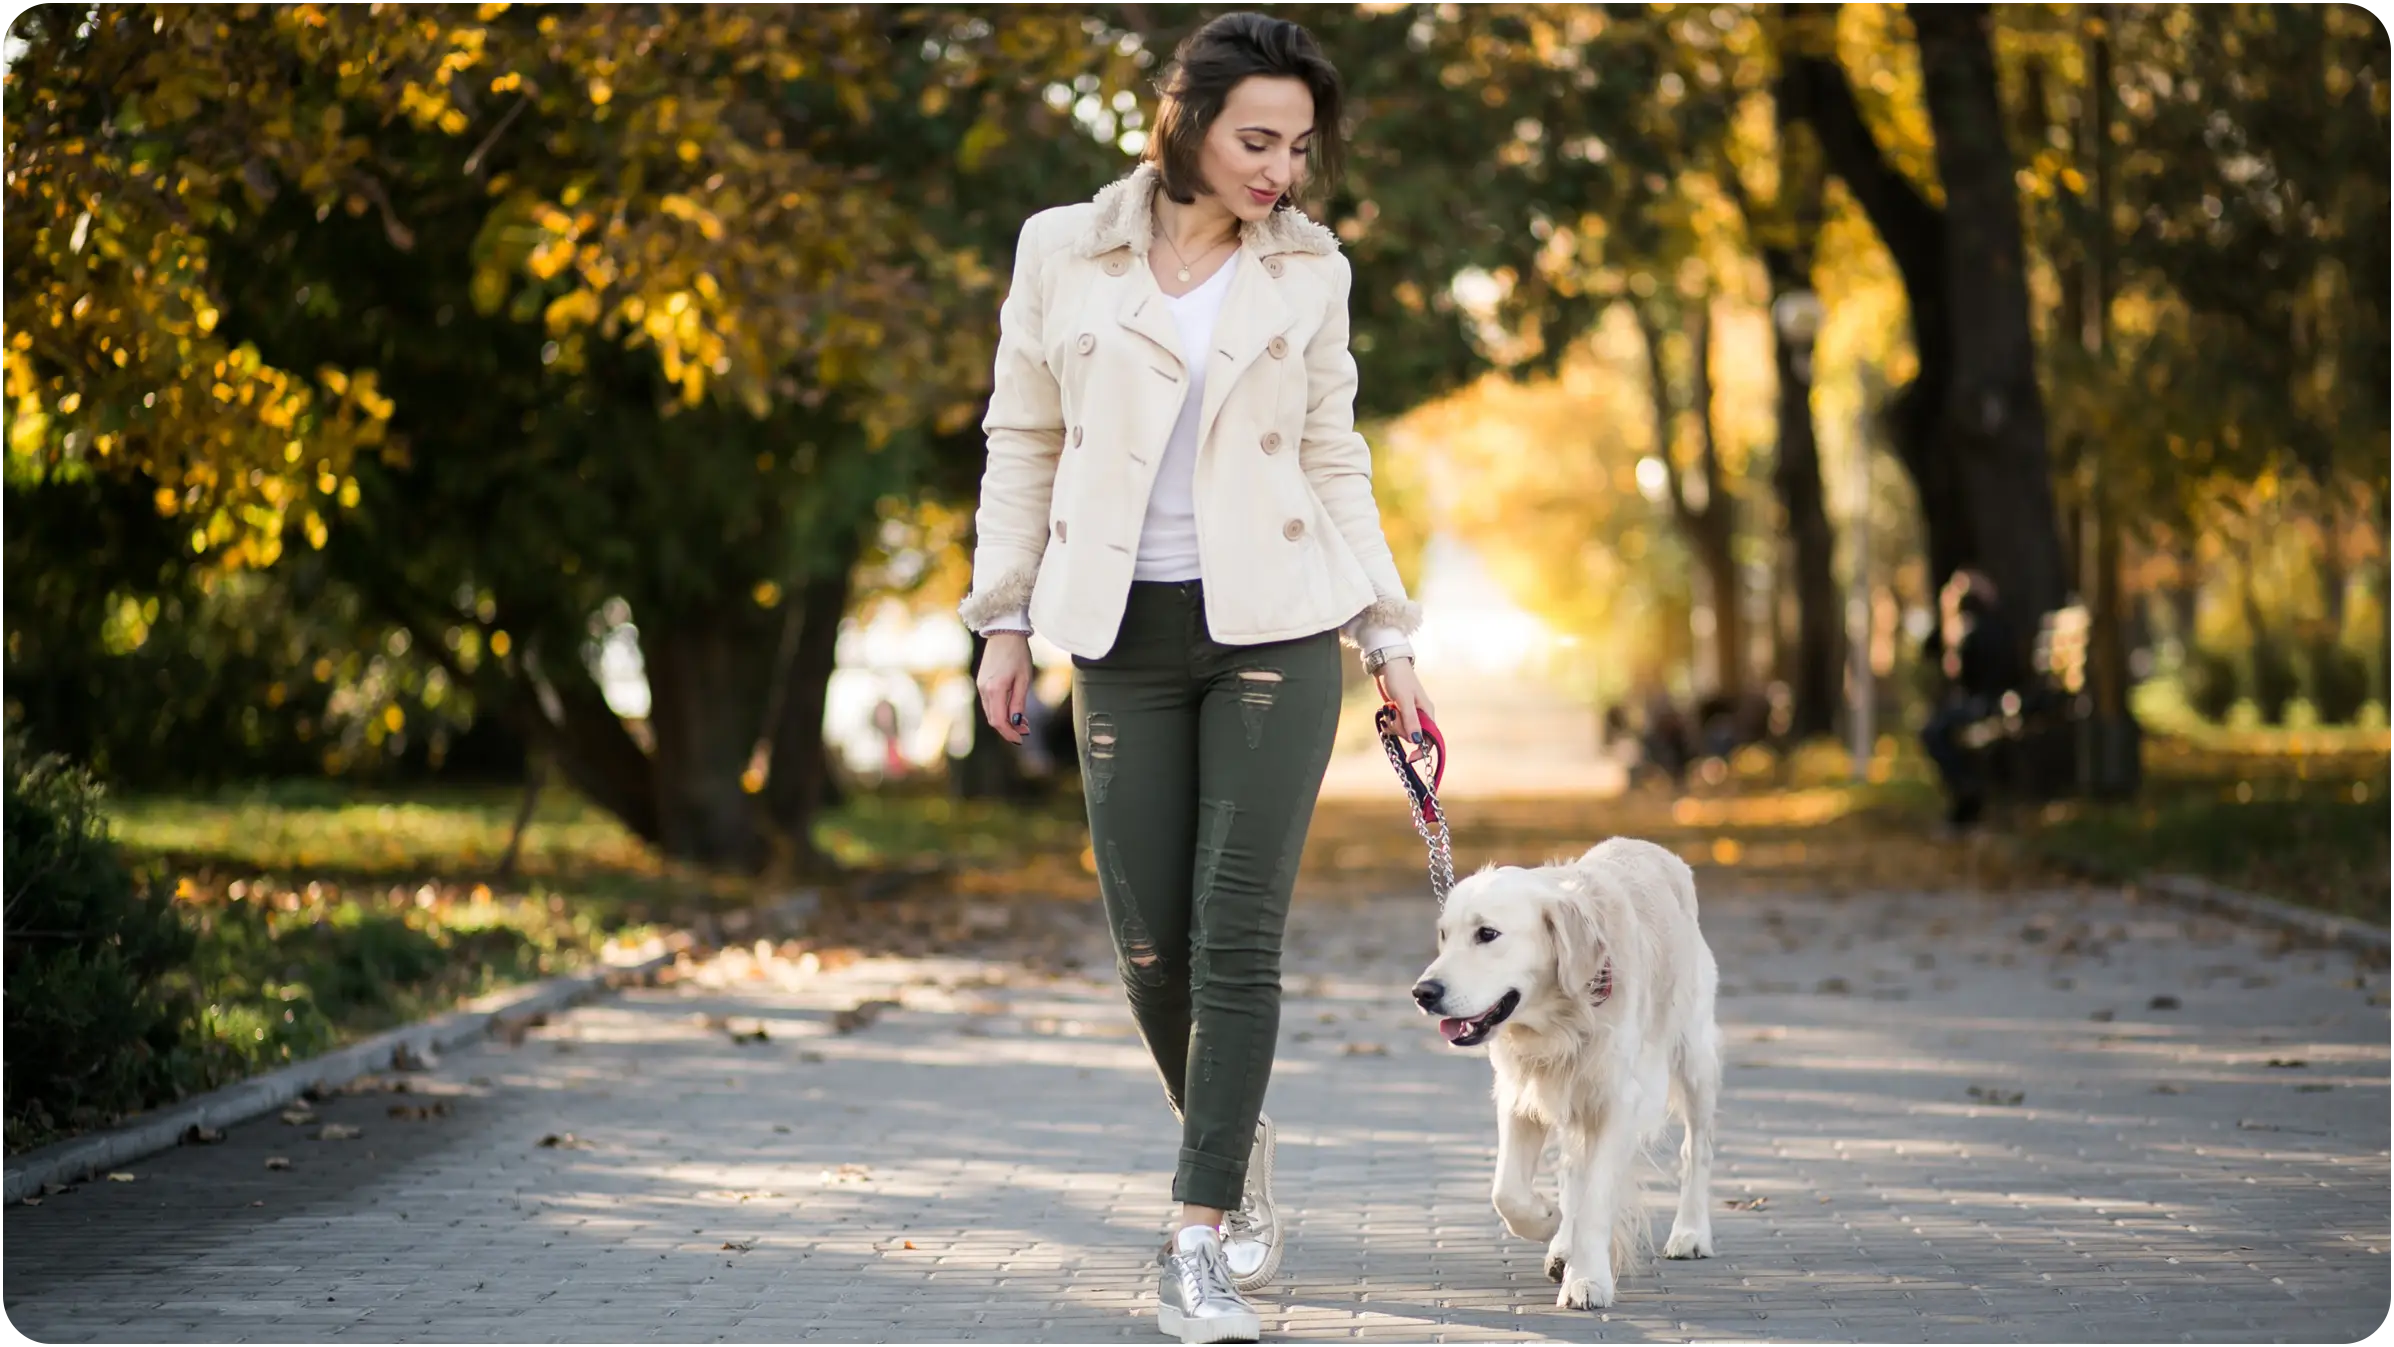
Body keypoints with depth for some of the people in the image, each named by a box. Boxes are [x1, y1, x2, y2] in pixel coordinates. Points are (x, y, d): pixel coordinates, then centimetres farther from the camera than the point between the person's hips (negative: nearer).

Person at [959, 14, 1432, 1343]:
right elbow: (1023, 445, 8)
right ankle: (1237, 1145, 31)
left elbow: (1335, 466, 10)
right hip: (1126, 636, 1)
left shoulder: (1310, 272, 4)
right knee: (1151, 947, 2)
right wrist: (1005, 618, 4)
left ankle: (1200, 1241, -6)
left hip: (1274, 631, 0)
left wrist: (1390, 642, 7)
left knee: (1237, 936, -9)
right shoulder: (1062, 253, 1)